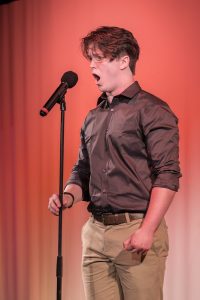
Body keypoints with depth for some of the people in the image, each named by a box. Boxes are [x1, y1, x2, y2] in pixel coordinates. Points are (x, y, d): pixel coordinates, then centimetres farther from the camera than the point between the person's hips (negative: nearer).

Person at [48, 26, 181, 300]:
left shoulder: (151, 110, -4)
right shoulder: (92, 118, 17)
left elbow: (167, 174, -12)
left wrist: (147, 230, -19)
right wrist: (69, 196, 1)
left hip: (136, 230, -6)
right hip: (95, 233, 6)